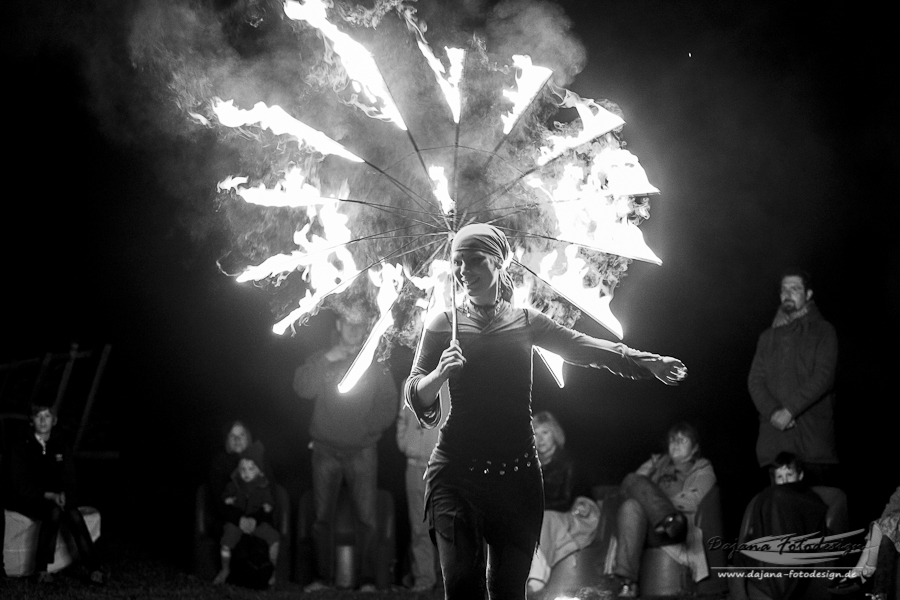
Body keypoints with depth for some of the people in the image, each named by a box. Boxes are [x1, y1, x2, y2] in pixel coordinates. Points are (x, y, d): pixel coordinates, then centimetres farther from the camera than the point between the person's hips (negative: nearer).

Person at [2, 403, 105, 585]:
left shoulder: (62, 447, 10)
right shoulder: (19, 447, -3)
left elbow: (69, 481, 7)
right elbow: (20, 486, -11)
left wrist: (62, 496, -18)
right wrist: (49, 496, -25)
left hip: (55, 500, 3)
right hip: (25, 502, -3)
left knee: (73, 514, -30)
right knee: (54, 511, -35)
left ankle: (93, 569, -33)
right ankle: (41, 569, -31)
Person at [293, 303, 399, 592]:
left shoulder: (376, 364, 7)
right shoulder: (322, 360, 9)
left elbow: (387, 409, 3)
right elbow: (303, 389, -8)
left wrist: (364, 428, -10)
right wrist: (328, 359, -13)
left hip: (361, 451, -1)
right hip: (326, 451, 1)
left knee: (368, 519, -9)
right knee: (322, 519, 1)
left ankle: (368, 580, -5)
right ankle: (324, 577, 7)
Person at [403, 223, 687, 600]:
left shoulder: (525, 322, 11)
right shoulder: (445, 325, 6)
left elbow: (583, 347, 6)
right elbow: (414, 396, 1)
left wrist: (646, 362, -6)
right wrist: (440, 374, -20)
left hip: (516, 473, 2)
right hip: (457, 470, -2)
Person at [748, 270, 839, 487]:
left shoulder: (822, 331, 8)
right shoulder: (768, 337, 21)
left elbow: (823, 377, -4)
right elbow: (755, 381, 11)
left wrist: (790, 410, -12)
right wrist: (772, 412, -8)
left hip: (813, 432, -3)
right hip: (774, 431, 3)